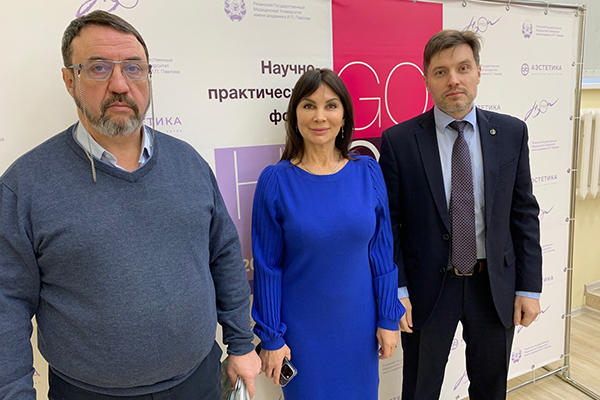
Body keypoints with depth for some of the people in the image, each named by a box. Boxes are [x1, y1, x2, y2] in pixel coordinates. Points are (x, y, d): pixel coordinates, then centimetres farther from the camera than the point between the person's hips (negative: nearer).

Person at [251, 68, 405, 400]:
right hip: (302, 330, -2)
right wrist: (271, 336, -5)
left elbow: (382, 250, 0)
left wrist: (388, 317, 2)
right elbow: (267, 266, -7)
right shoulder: (275, 181, -12)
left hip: (359, 324, 3)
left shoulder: (368, 172, -5)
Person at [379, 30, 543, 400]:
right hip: (427, 288, -2)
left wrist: (529, 286, -1)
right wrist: (397, 290, -10)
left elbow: (524, 212, 1)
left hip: (496, 286, 3)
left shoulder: (511, 133, -1)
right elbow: (389, 222, -7)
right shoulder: (398, 141, -10)